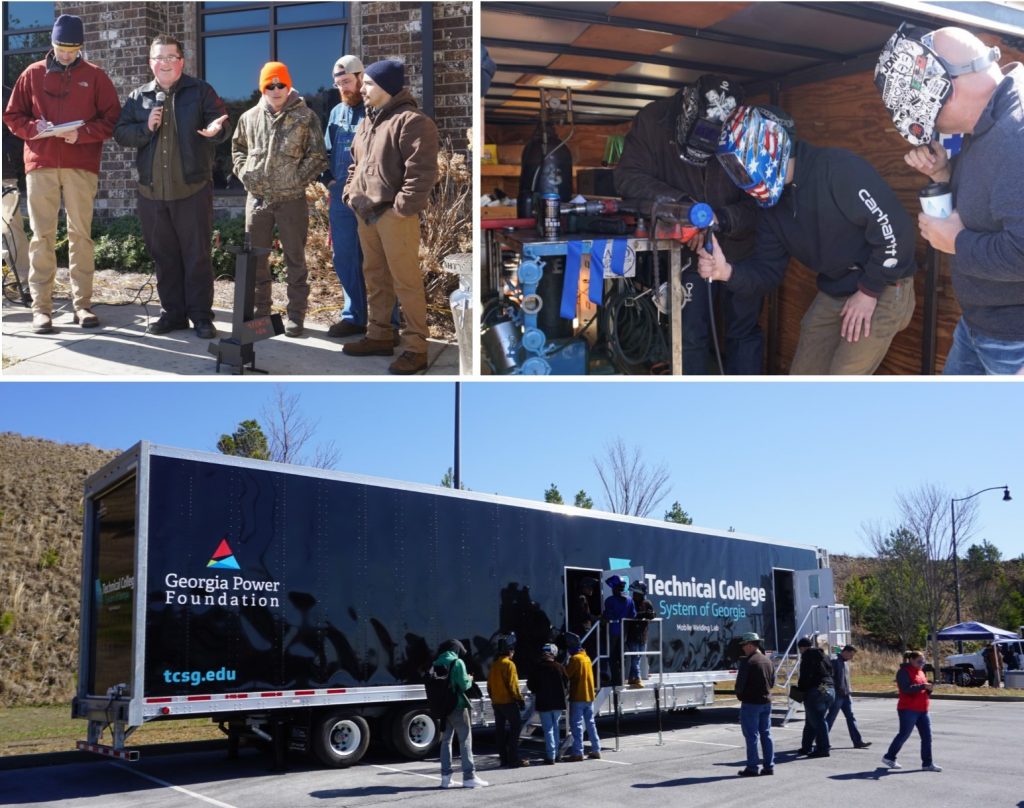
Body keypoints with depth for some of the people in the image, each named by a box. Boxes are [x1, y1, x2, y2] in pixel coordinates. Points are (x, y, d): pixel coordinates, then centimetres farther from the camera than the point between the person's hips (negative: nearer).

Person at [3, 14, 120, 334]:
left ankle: (82, 304, 5)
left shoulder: (95, 76, 7)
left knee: (80, 234, 0)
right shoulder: (32, 74, 10)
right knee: (42, 236, -2)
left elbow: (111, 119, 4)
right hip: (41, 164, 1)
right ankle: (41, 307, -1)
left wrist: (82, 133, -13)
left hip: (81, 166, 0)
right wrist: (34, 127, -9)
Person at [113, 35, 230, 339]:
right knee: (164, 255, 9)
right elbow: (120, 133, 8)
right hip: (152, 191, 3)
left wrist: (214, 129, -25)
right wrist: (146, 128, -11)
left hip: (193, 189, -3)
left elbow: (223, 124, -1)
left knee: (197, 255, -1)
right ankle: (172, 312, 18)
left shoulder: (201, 91, 3)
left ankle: (201, 315, 5)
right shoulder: (138, 97, 11)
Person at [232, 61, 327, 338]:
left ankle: (296, 314, 9)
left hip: (291, 199, -4)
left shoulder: (305, 117, -3)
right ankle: (261, 311, 21)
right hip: (257, 198, 4)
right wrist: (244, 172, 6)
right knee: (256, 258, 9)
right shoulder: (250, 117, 7)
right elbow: (238, 147, 21)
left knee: (295, 259, 3)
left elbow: (317, 155, -3)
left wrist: (298, 177, -11)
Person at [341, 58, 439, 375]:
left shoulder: (410, 121, -12)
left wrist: (403, 206, -20)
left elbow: (421, 170, -18)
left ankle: (415, 347, -1)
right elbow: (356, 163, 27)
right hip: (366, 212, 9)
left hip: (395, 214, -9)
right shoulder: (368, 122, 17)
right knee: (374, 276, 16)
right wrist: (351, 193, 14)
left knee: (405, 280, -6)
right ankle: (379, 335, 27)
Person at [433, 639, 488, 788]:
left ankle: (446, 776, 11)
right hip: (457, 706, -6)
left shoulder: (436, 664, 6)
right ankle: (469, 777, -3)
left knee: (446, 740, 13)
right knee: (465, 740, 0)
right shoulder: (457, 663, -10)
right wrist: (470, 679, 6)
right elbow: (463, 684, -13)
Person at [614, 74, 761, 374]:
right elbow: (628, 177, -22)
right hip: (688, 249, 0)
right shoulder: (655, 121, -21)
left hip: (740, 249, 0)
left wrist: (723, 218, -41)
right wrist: (678, 201, -39)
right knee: (691, 336, 1)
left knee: (745, 332, 11)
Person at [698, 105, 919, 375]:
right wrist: (728, 272, -18)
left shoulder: (837, 168, -22)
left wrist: (869, 291, -17)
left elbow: (894, 228, -24)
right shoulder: (772, 204, 3)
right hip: (833, 296, 8)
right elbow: (767, 271, 3)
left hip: (882, 291, -8)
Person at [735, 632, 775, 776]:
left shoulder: (747, 661, -16)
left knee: (751, 736, -2)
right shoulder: (767, 660, 9)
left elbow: (740, 683, -16)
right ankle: (769, 766, 14)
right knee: (766, 734, 12)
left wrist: (739, 695, 2)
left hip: (751, 703, -7)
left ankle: (752, 768, -1)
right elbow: (772, 682, 16)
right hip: (766, 702, 7)